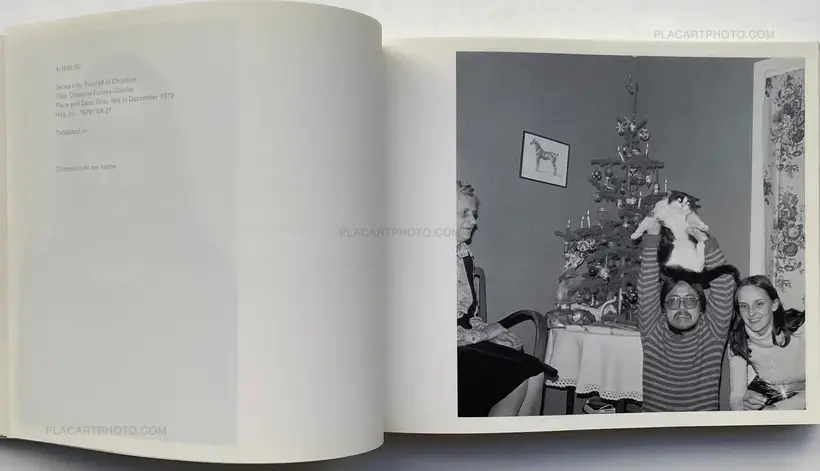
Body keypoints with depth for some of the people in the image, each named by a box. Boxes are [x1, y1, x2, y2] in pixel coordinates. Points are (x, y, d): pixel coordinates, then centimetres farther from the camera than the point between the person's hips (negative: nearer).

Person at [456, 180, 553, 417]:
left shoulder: (465, 255, 12)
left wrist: (493, 332, -2)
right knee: (519, 375, -19)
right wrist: (483, 333, -11)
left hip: (468, 341, 8)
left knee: (535, 372, -12)